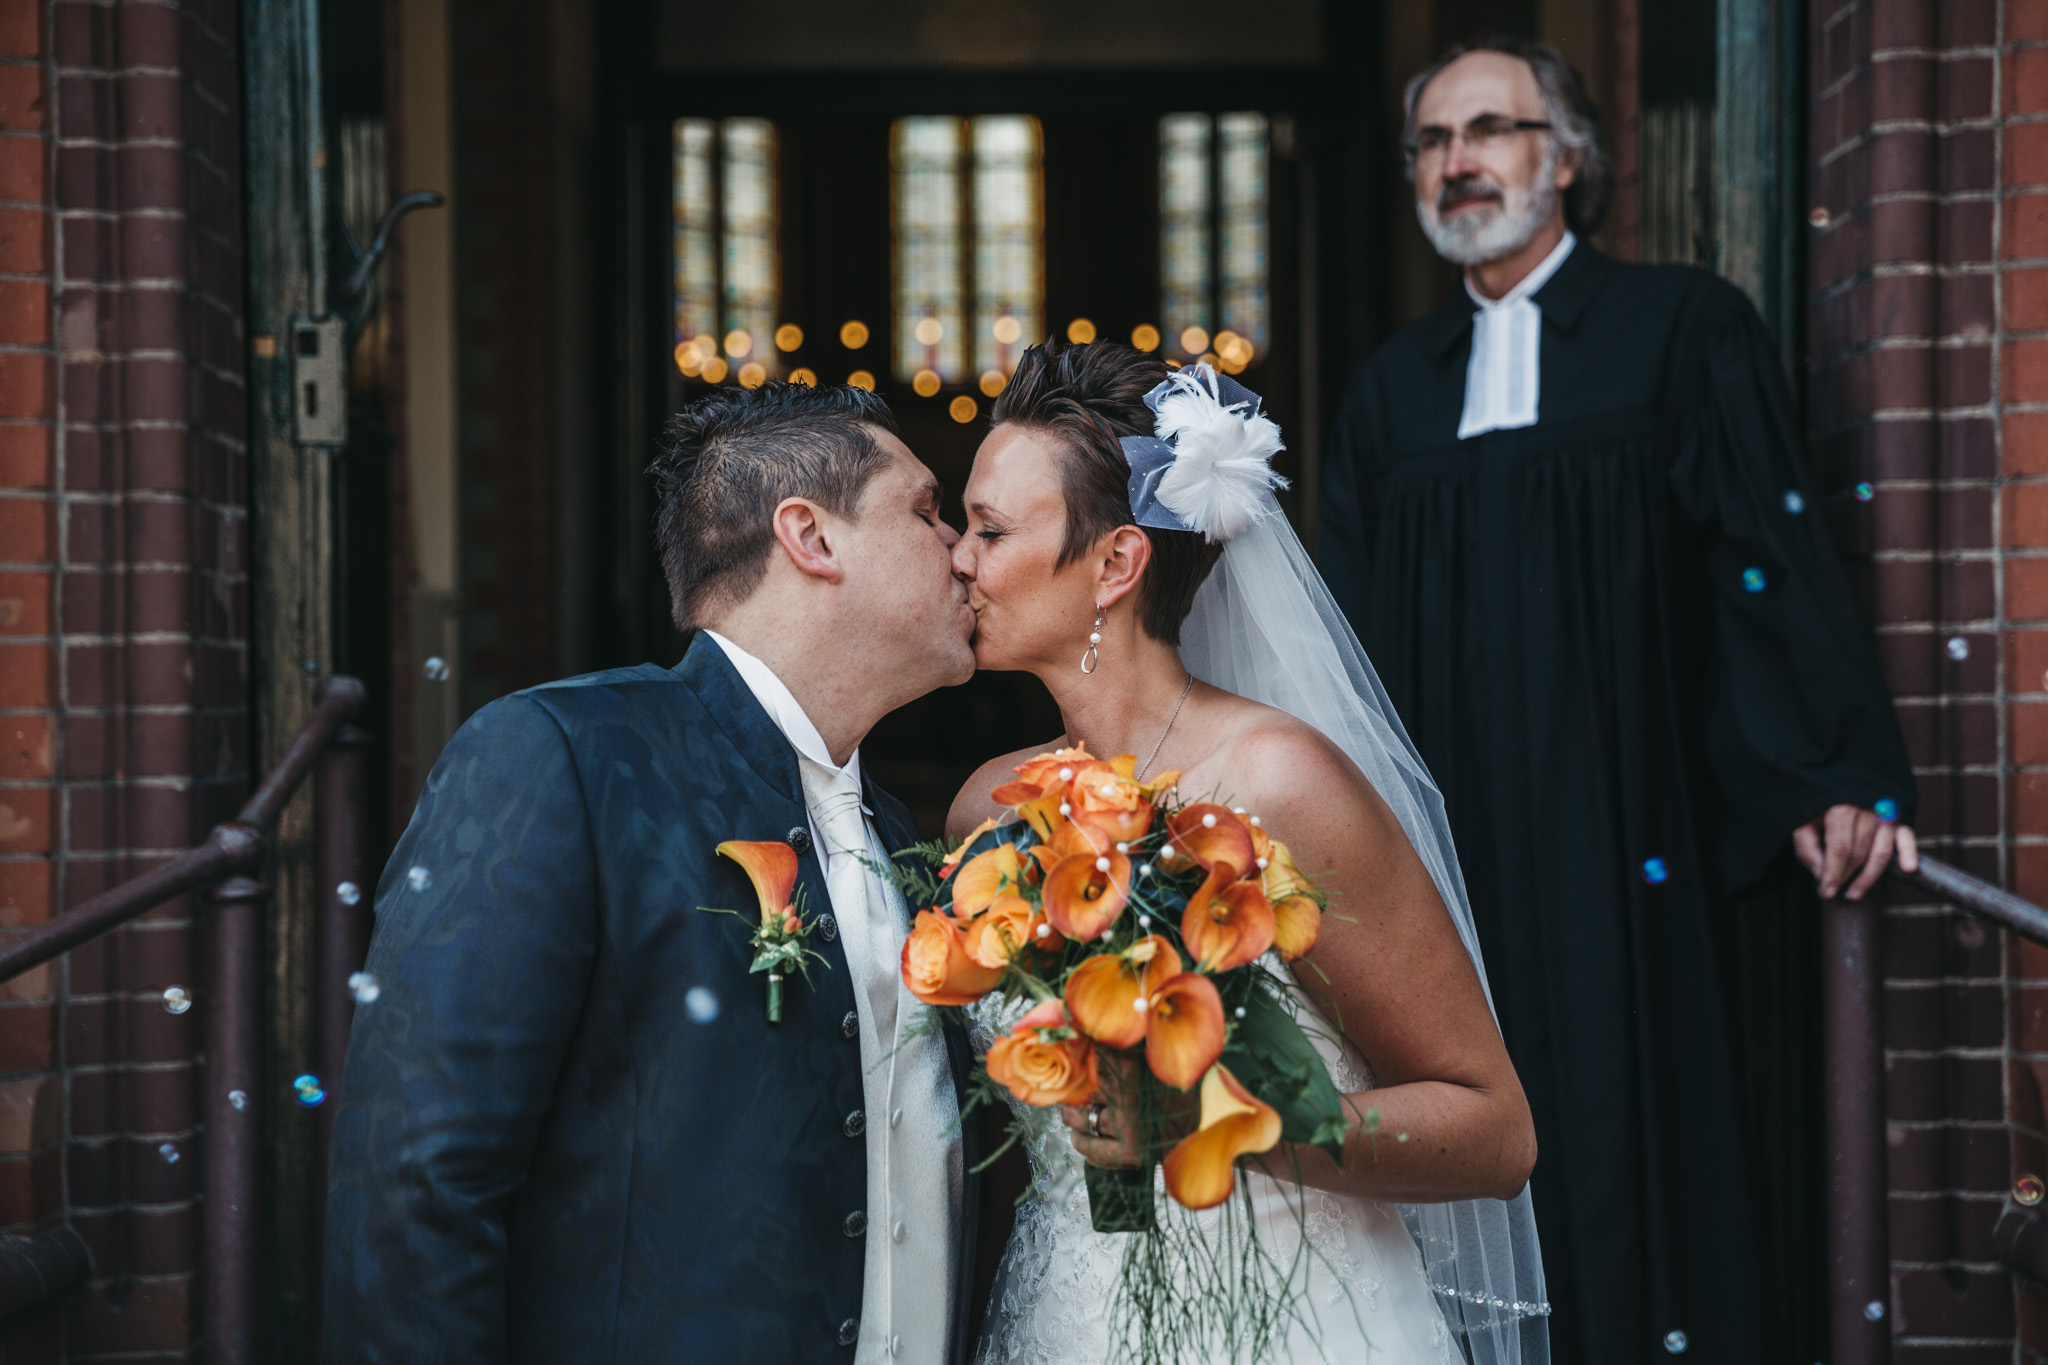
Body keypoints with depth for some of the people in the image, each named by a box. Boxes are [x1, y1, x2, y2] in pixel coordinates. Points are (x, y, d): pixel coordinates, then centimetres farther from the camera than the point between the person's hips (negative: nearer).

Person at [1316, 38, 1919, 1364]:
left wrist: (1843, 771, -16)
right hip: (1461, 845, 4)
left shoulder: (1685, 330, 2)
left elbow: (1778, 551, -6)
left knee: (1655, 1143, -3)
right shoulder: (1396, 388, 15)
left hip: (1644, 840, -4)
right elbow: (1348, 619, 16)